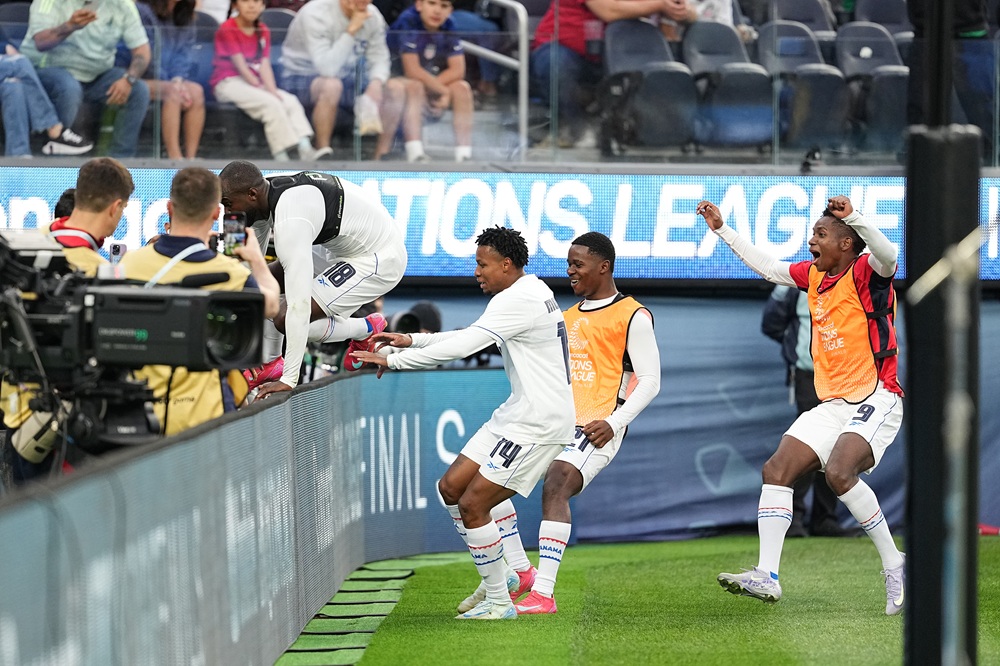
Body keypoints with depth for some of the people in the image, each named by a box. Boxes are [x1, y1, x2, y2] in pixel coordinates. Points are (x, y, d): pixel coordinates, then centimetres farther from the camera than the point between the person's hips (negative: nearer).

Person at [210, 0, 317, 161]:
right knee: (271, 103, -28)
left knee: (291, 102, -16)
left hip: (255, 83, 7)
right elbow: (240, 64, -13)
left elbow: (264, 65, 2)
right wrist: (260, 87, -20)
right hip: (228, 83, -7)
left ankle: (305, 148, -31)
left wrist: (272, 90, -13)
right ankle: (282, 157, -32)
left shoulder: (263, 31, 13)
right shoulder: (227, 29, -7)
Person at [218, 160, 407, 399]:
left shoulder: (290, 224, -35)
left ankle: (367, 330, 6)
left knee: (286, 319, -17)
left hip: (380, 261, -10)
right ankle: (268, 364, 16)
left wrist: (289, 379, -36)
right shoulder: (269, 193, -5)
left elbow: (298, 305, -37)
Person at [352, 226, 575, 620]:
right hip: (518, 414, 11)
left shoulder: (517, 301, -19)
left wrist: (394, 360, -18)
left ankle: (498, 602, 2)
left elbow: (462, 347, -24)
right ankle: (504, 577, 20)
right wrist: (411, 340, 13)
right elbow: (472, 338, 22)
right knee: (452, 486, 10)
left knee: (472, 505, -9)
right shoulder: (530, 291, 14)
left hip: (538, 423, -11)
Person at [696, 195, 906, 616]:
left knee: (839, 472, -29)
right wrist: (722, 229, 27)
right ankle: (767, 576, -6)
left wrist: (853, 217, -47)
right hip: (832, 405, 9)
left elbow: (886, 255, -33)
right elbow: (768, 267, 27)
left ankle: (894, 564, -15)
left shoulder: (866, 273, -10)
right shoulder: (814, 274, 13)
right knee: (777, 469, -4)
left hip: (875, 400, -9)